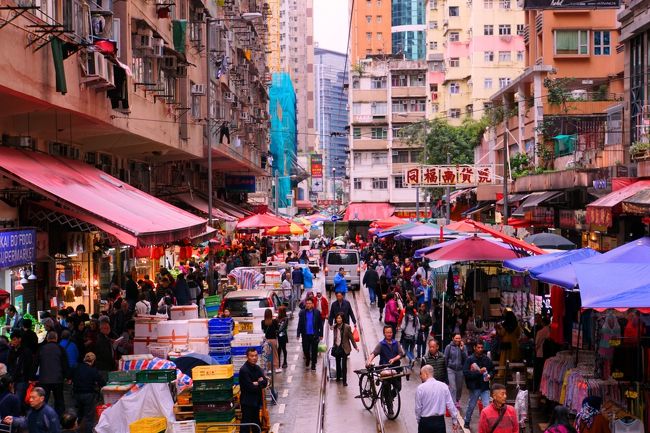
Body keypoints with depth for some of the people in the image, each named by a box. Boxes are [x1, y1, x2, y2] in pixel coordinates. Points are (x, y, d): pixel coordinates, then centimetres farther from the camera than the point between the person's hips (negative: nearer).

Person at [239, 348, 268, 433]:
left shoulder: (257, 368, 7)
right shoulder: (244, 370, -18)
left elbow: (265, 382, -1)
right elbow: (250, 387, -22)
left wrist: (257, 384, -18)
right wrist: (260, 384, -7)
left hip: (256, 400, 8)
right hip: (247, 401, -8)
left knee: (256, 424, 18)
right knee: (246, 426, -6)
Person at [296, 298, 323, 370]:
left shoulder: (317, 312, -2)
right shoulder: (302, 313, 2)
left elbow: (320, 324, 0)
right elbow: (300, 324, 3)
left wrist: (321, 334, -2)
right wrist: (298, 334, -1)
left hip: (314, 335, -1)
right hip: (305, 335, 1)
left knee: (314, 350, 4)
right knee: (305, 349, 6)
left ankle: (313, 364, 15)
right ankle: (307, 358, 35)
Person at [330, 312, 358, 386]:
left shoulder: (347, 327, -13)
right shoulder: (335, 327, 1)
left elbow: (351, 338, -6)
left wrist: (355, 347, -4)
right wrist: (333, 346, 12)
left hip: (344, 348, -5)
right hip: (336, 347, 5)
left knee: (344, 364, -6)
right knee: (338, 363, 16)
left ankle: (344, 381, 0)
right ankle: (338, 377, 34)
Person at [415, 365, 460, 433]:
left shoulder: (421, 388, -11)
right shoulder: (443, 386, -3)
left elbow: (418, 407, -5)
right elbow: (450, 405, -2)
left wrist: (418, 420, 12)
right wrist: (454, 420, 8)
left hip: (425, 421, -3)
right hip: (440, 420, 3)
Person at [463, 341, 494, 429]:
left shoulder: (487, 359, 3)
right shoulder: (470, 359, -8)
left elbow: (492, 370, 17)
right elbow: (465, 372, -16)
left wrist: (489, 375, -5)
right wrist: (479, 372, -20)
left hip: (485, 386, 2)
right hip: (474, 386, -2)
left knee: (487, 406, -6)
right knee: (471, 406, 13)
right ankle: (467, 422, 33)